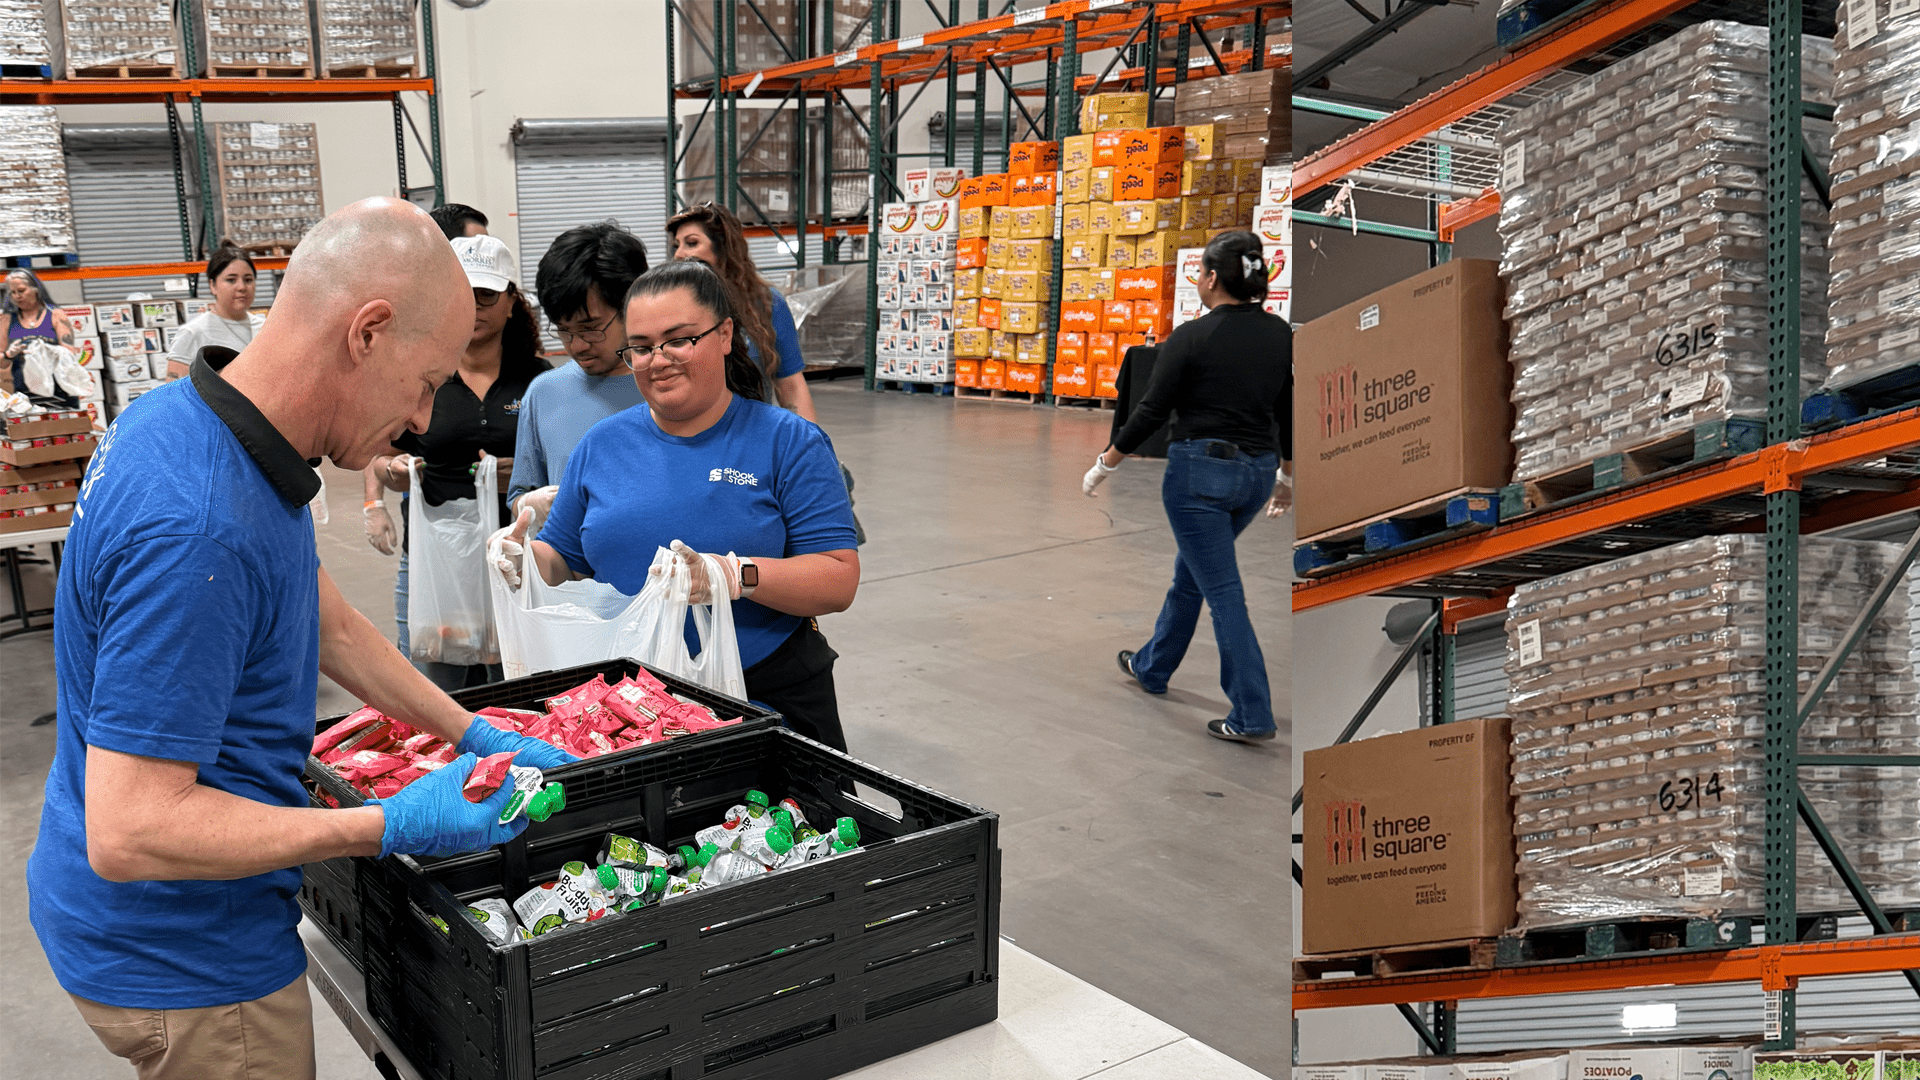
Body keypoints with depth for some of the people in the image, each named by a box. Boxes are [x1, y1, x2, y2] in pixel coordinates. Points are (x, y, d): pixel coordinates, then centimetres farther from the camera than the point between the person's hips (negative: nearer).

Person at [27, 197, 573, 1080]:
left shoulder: (193, 420, -1)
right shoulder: (197, 528, -34)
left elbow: (329, 624, 11)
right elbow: (130, 832, -32)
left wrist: (475, 734, 9)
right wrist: (393, 826, -27)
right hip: (185, 965, -9)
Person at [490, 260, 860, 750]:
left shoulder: (788, 442, -5)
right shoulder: (602, 444, 8)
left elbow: (839, 580, -12)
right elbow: (565, 563, 14)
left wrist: (737, 575, -28)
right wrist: (523, 556, -9)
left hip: (772, 700, -3)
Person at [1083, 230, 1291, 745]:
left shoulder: (1190, 338, -14)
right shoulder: (1279, 334, 3)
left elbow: (1150, 414, -12)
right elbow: (1290, 413, 9)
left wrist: (1105, 464, -1)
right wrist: (1286, 475, 21)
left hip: (1199, 470, -7)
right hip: (1256, 470, 7)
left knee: (1222, 591, -2)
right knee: (1192, 571, 24)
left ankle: (1252, 715, -2)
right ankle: (1151, 666, 41)